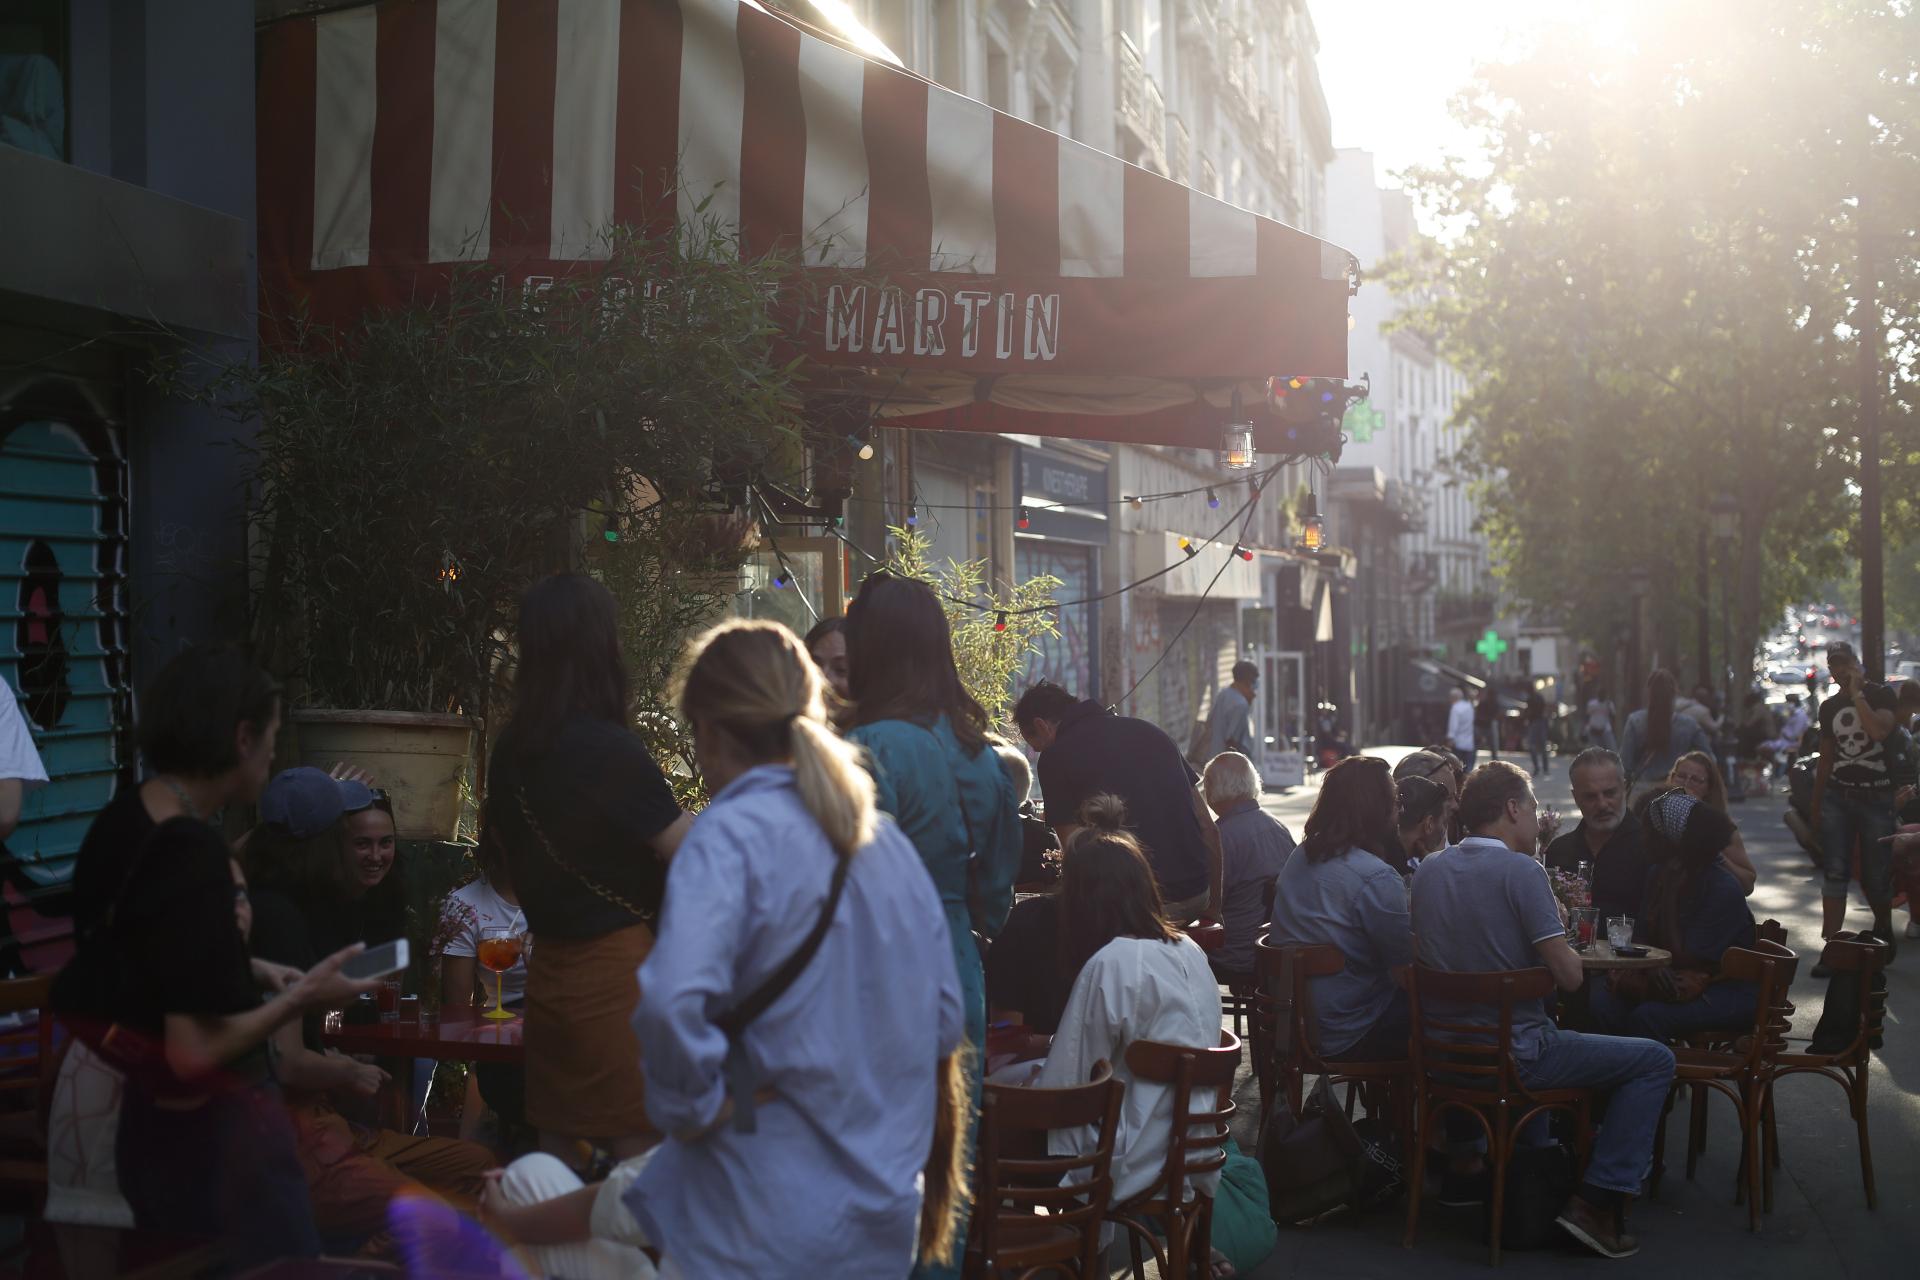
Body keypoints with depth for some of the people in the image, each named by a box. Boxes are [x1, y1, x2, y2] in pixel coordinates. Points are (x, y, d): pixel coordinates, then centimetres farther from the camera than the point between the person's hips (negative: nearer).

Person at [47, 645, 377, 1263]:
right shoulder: (192, 854, -26)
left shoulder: (122, 820, 2)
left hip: (151, 1117, 9)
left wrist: (246, 971, 12)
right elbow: (196, 1052, -28)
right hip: (212, 1129, -9)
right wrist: (303, 997, -15)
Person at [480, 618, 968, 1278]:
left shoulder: (732, 833, -16)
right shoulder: (889, 840, 6)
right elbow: (944, 1022, 10)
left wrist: (693, 1110, -15)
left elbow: (671, 1002, -31)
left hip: (770, 1218, -7)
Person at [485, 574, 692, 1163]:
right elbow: (690, 853, -16)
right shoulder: (610, 748, -18)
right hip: (615, 967, -7)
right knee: (638, 1151, 1)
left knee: (557, 1149, 13)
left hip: (548, 967, 7)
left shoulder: (511, 749, 4)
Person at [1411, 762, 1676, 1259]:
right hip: (1510, 1055, -8)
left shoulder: (1428, 871, 5)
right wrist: (1561, 929, 2)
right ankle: (1598, 1201, -1)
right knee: (1654, 1060, 5)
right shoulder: (1521, 870, -16)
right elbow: (1569, 976, -17)